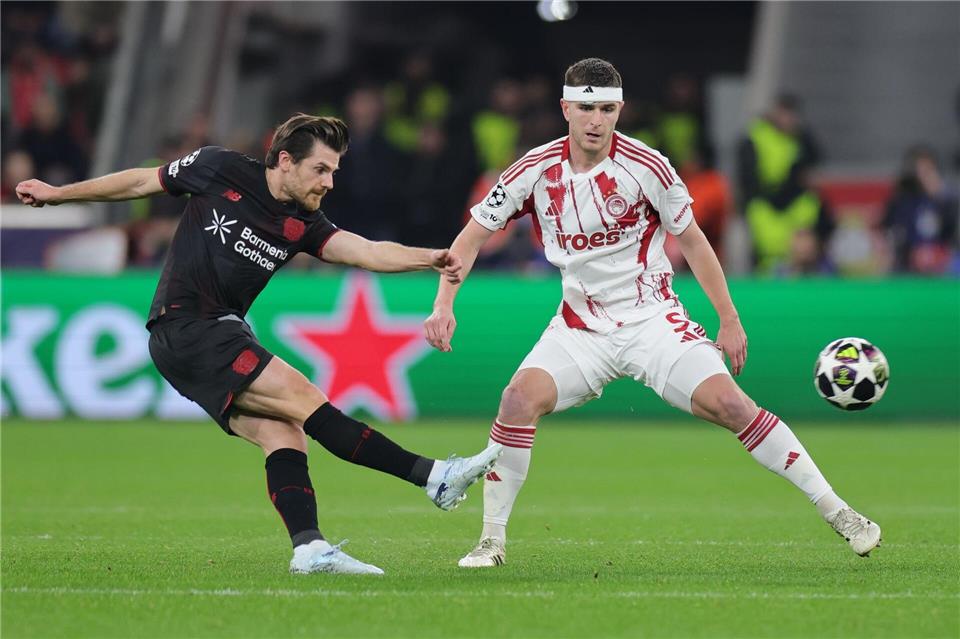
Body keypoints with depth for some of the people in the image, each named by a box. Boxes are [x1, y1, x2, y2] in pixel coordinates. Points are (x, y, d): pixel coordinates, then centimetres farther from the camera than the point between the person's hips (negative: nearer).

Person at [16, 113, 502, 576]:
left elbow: (367, 251, -11)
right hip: (182, 326, -7)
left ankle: (309, 548, -23)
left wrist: (428, 258, -28)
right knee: (304, 399, -17)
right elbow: (142, 182, 9)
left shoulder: (303, 224, 5)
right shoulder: (219, 170, -5)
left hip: (221, 336, 7)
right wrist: (57, 194, 17)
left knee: (283, 433, -14)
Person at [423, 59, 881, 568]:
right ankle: (492, 539, -9)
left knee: (729, 404, -18)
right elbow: (472, 236, 0)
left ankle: (836, 511, -7)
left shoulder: (646, 166, -12)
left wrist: (729, 320, 2)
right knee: (520, 399, -23)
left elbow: (691, 240, 1)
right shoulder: (535, 170, -8)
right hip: (580, 327, 2)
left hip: (651, 317, -2)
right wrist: (444, 306, -14)